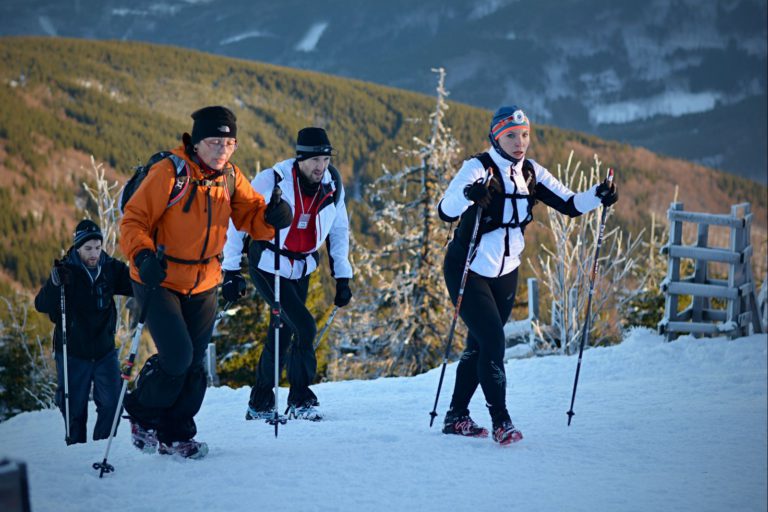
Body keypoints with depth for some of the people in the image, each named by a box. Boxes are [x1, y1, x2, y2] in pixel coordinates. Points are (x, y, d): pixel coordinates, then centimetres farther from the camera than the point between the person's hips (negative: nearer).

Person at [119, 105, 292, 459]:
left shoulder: (230, 177, 0)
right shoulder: (170, 173, -19)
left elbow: (250, 215, 4)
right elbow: (134, 219, -18)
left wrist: (271, 217, -19)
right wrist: (143, 256, -35)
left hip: (204, 285, 6)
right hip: (160, 281, -6)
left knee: (194, 364, 8)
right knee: (177, 357, -15)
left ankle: (176, 435, 24)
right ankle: (143, 415, 11)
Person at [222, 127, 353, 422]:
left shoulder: (333, 187, -4)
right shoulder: (272, 180, -19)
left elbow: (338, 231, 11)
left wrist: (342, 277, 8)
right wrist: (231, 271, -11)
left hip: (301, 271, 5)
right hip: (267, 265, -5)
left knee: (283, 335, 9)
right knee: (304, 327, -16)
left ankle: (260, 404, 20)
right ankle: (300, 401, -4)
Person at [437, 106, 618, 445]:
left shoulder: (531, 173, 1)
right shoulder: (478, 168, -18)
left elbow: (569, 205, -2)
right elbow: (446, 212, -30)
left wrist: (597, 197, -20)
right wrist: (468, 195, -50)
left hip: (505, 274, 6)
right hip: (467, 272, -6)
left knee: (479, 345, 13)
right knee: (492, 342, -16)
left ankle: (457, 417, 25)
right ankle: (500, 420, -12)